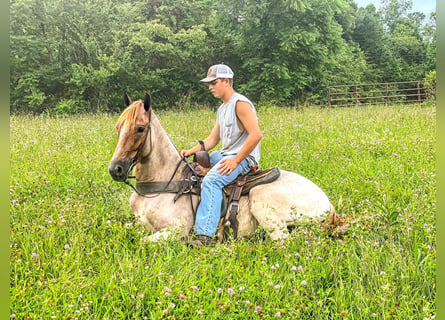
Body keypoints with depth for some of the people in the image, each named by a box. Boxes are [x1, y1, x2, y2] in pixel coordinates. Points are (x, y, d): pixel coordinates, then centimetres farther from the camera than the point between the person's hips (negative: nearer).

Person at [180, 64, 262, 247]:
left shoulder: (240, 103, -12)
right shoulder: (222, 109, 19)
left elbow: (256, 135, -23)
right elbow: (212, 139, 18)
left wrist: (235, 161, -24)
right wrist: (191, 151, 1)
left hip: (243, 158, -10)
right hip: (225, 155, 11)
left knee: (211, 181, -33)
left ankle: (205, 235, -39)